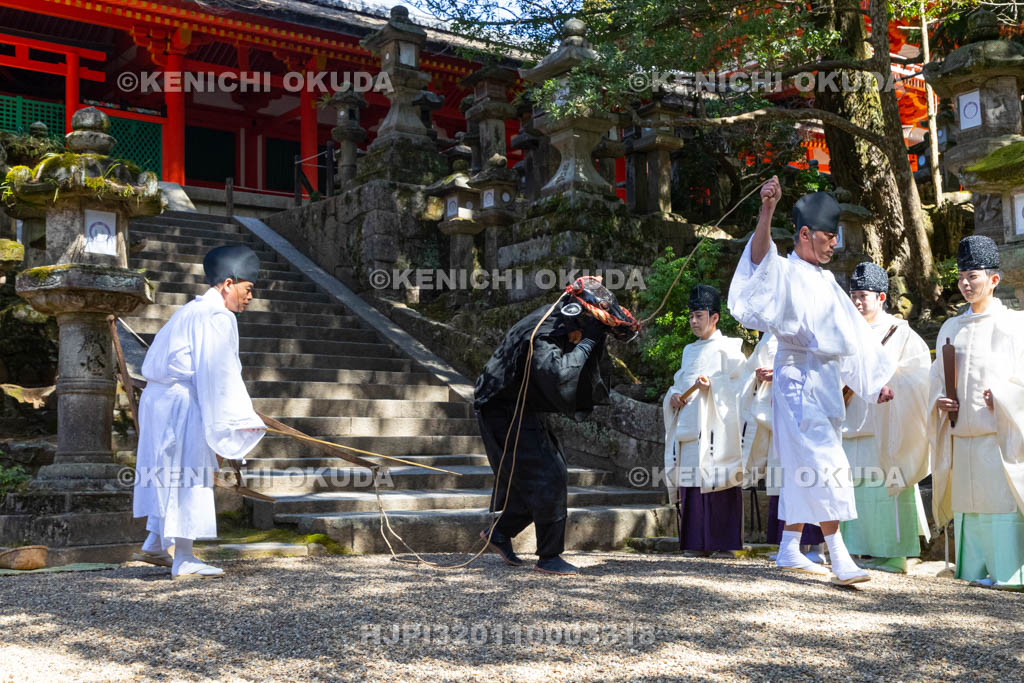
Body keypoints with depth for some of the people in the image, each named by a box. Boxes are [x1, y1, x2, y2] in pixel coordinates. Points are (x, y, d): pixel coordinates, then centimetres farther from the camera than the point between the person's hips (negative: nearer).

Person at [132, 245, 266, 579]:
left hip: (158, 398, 10)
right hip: (182, 402, -10)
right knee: (190, 477, -4)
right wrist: (242, 417, -19)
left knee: (169, 474, 20)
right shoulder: (218, 317, -12)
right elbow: (219, 372, -20)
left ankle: (154, 545, 28)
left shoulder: (190, 311, 18)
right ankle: (184, 561, 1)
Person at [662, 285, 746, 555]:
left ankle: (724, 541, -8)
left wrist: (713, 386, -18)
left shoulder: (727, 348, 2)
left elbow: (742, 383, -5)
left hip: (715, 426, -6)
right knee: (690, 480, 1)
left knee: (716, 480, -12)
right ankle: (697, 542, 5)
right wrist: (673, 396, 4)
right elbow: (679, 382, 25)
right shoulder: (690, 350, 22)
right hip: (688, 426, 6)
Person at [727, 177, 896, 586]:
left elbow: (854, 332, 20)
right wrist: (767, 211, -43)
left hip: (826, 381, 8)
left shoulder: (825, 281, 19)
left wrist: (877, 382, 17)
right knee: (824, 463, -14)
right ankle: (839, 559, -14)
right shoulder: (783, 272, -4)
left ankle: (790, 550, 20)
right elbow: (760, 253, -28)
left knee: (802, 466, 12)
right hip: (799, 379, -8)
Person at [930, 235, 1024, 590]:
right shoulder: (951, 328, 15)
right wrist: (939, 402, 0)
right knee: (968, 504, 6)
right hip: (961, 436, 5)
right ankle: (973, 570, 12)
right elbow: (937, 378, 18)